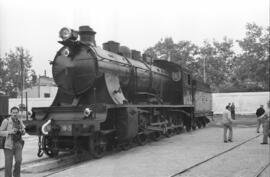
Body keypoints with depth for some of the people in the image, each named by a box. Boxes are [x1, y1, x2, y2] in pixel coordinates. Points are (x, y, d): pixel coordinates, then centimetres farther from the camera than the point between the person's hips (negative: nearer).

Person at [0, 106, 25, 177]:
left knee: (19, 160, -11)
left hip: (18, 143, 3)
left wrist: (22, 131, -8)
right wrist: (10, 132, -23)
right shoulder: (6, 121, -10)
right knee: (8, 163, 0)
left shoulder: (19, 121, 5)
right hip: (9, 144, -3)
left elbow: (23, 132, 16)